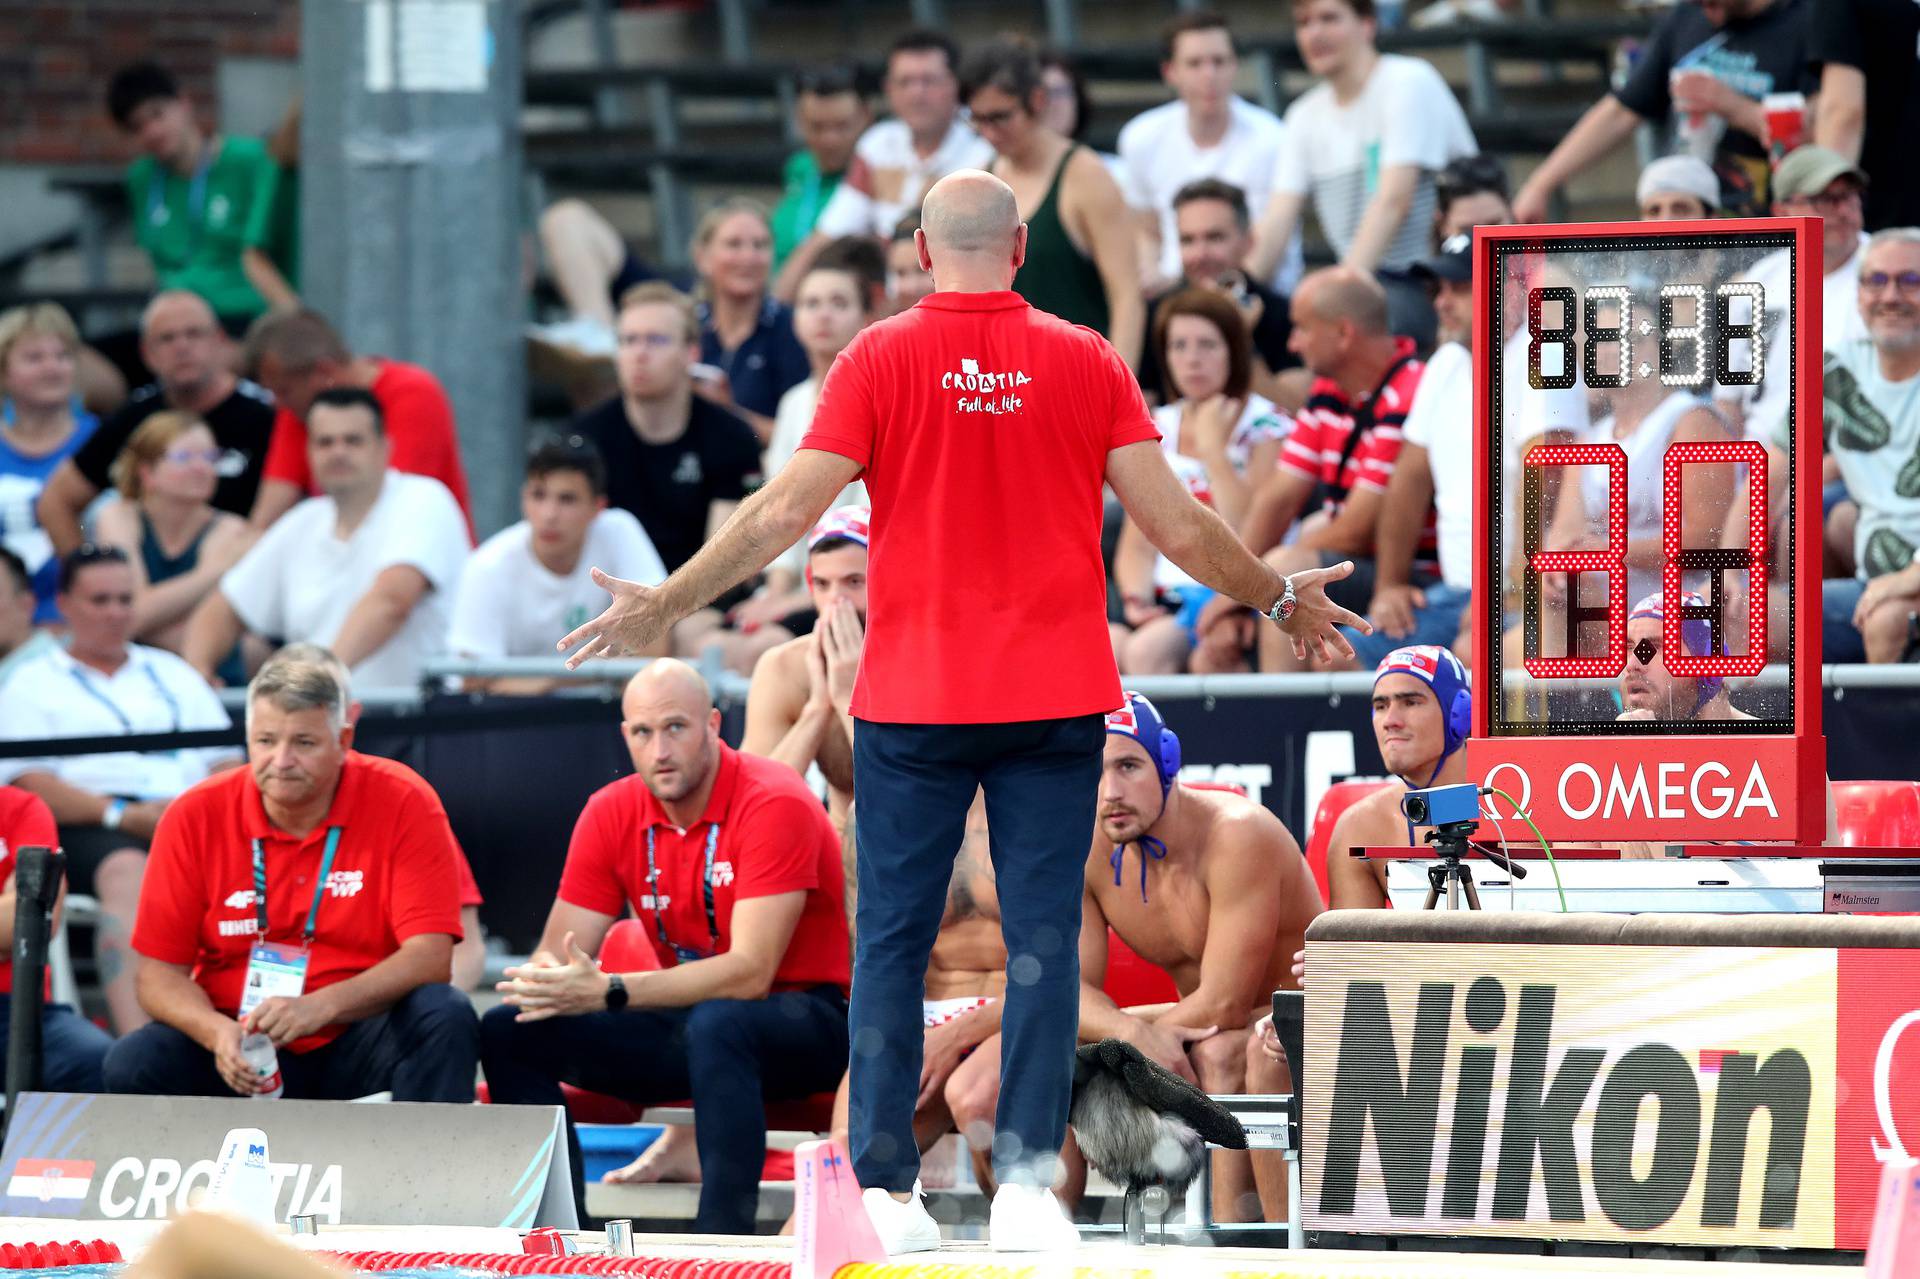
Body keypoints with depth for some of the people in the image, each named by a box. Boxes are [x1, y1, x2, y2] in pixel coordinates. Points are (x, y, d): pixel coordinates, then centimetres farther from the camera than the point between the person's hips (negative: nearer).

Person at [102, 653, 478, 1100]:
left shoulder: (402, 803, -9)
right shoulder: (196, 817, -5)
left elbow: (430, 957, -17)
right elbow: (159, 972, -3)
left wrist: (320, 1007, -32)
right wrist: (218, 1032, -25)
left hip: (357, 1040, -1)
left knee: (446, 1019, -31)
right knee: (132, 1066, -26)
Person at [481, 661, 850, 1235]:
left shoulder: (775, 805, -19)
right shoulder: (610, 814, 0)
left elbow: (751, 972, -26)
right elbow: (559, 951, -2)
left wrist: (609, 992, -34)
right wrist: (544, 978, -29)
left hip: (807, 1022, -6)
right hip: (686, 1020, 6)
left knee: (716, 1024, -40)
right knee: (511, 1032, -9)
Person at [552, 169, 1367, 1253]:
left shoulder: (882, 359, -3)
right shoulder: (1087, 363, 0)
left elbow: (788, 510, -8)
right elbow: (1177, 524, -2)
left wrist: (664, 605, 2)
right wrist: (1279, 599, 14)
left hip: (912, 699, 0)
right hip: (1055, 698, 0)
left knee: (893, 940, 7)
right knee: (1043, 939, 2)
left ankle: (884, 1186, 5)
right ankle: (1027, 1176, -5)